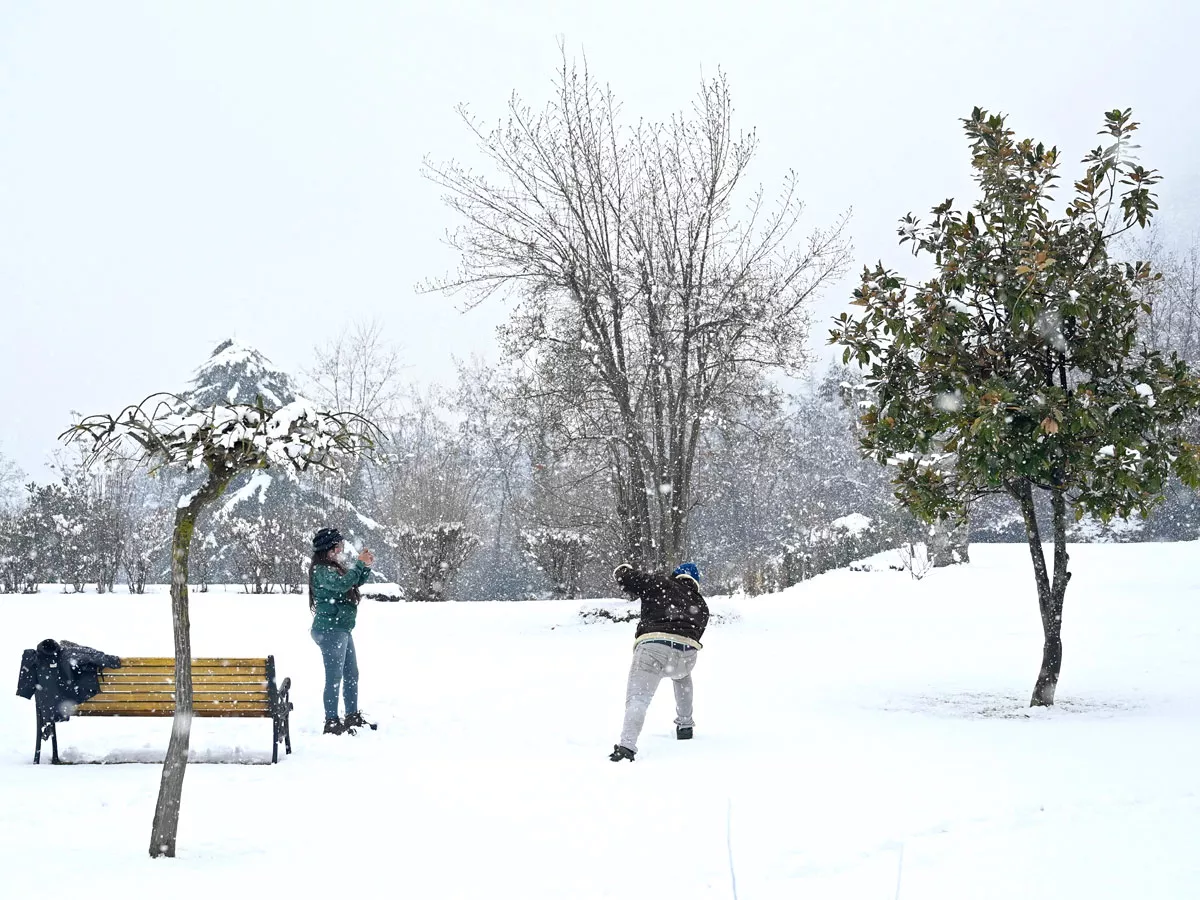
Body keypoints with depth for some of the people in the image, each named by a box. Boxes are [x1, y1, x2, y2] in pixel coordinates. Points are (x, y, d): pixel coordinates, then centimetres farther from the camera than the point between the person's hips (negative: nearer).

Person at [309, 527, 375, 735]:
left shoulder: (334, 567, 14)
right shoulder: (321, 570, -15)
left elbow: (355, 582, 23)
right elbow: (342, 584, -31)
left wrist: (366, 567, 5)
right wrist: (360, 564, -23)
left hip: (342, 629, 10)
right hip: (329, 630, -10)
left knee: (351, 675, 16)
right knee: (334, 677, -7)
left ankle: (353, 717, 26)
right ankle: (331, 723, -3)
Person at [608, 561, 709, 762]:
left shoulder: (660, 584, 17)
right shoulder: (701, 605, 29)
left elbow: (622, 574, 15)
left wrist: (635, 592, 35)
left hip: (654, 645, -4)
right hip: (687, 653, 4)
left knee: (637, 699, -8)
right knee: (682, 675, 39)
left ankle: (627, 745, -30)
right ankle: (685, 726, 41)